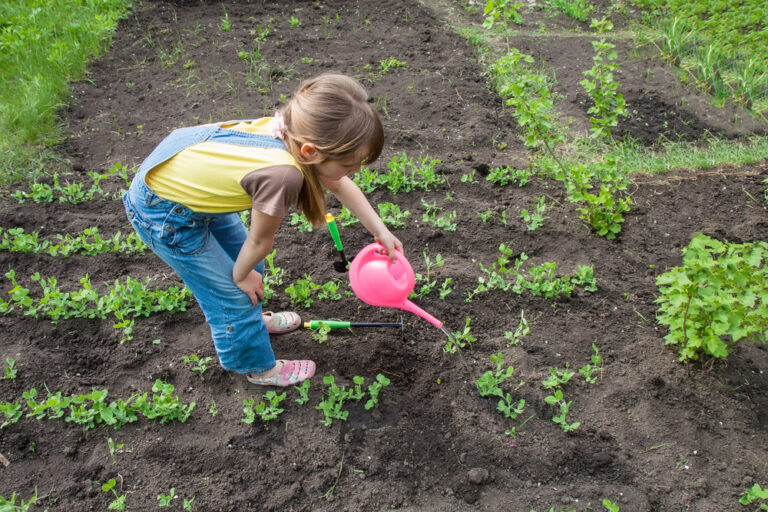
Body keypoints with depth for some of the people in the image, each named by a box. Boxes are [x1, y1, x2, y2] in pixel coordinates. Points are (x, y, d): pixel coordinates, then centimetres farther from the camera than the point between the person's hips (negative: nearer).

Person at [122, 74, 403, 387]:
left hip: (183, 179, 8)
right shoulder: (282, 173, -39)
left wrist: (381, 232, 11)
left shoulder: (295, 131, -15)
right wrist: (241, 275, 0)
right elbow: (260, 241, -20)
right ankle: (257, 367, 33)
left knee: (244, 257, 24)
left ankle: (250, 319, 53)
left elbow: (340, 186, 3)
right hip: (163, 214, -8)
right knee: (232, 291, 7)